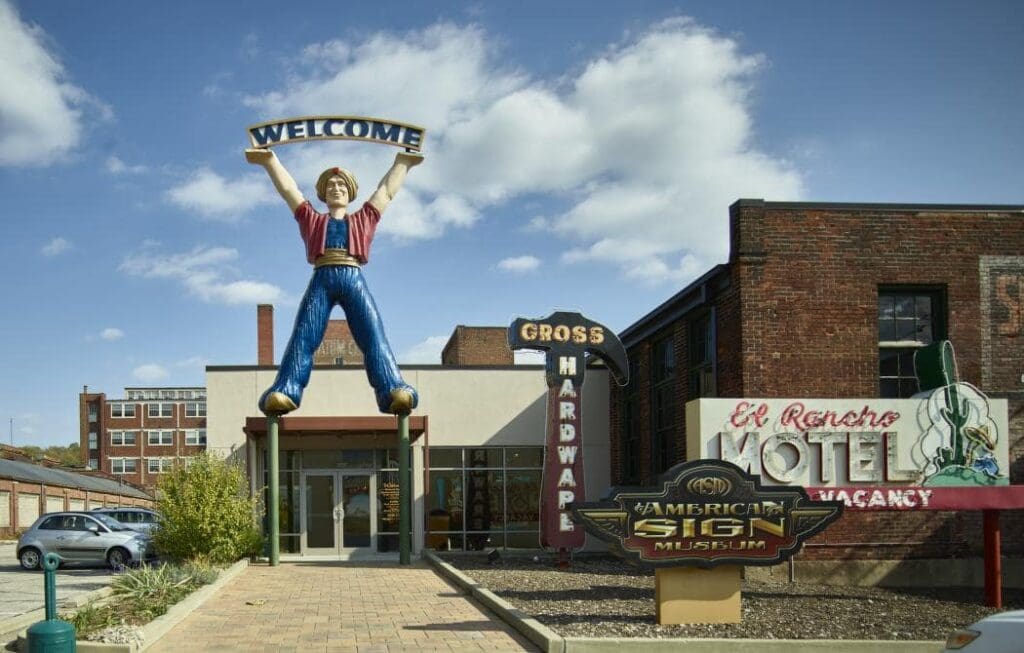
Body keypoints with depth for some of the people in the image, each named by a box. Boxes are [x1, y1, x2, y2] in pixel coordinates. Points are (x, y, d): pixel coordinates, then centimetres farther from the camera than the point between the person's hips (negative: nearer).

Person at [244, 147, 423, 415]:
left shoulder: (364, 219, 31)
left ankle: (395, 392, -37)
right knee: (303, 336, -19)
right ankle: (283, 393, -35)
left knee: (373, 336, -20)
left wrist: (402, 162, 45)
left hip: (354, 279, 0)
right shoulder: (312, 219, 31)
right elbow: (288, 188, 34)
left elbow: (386, 191, 39)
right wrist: (270, 160, 37)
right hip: (321, 280, 0)